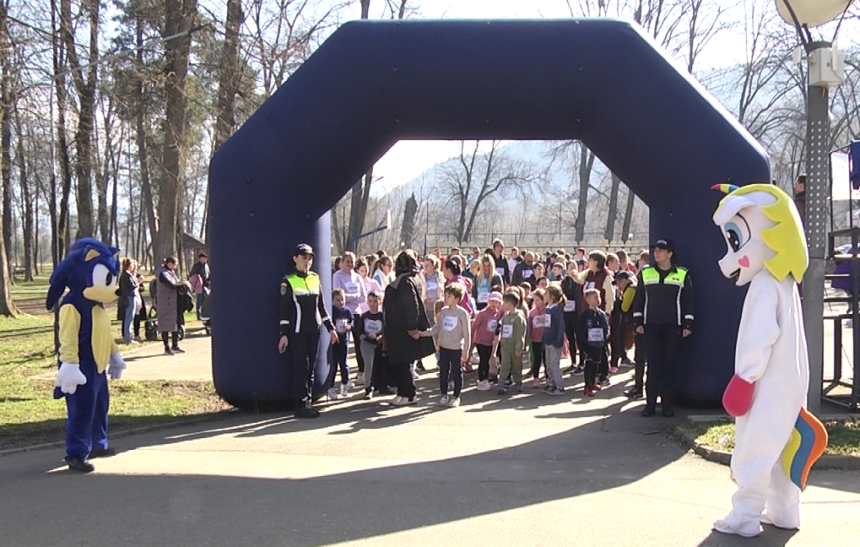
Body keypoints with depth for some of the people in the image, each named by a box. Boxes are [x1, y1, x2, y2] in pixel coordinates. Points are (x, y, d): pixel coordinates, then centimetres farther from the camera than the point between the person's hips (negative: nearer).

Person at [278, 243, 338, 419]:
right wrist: (284, 334, -12)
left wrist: (330, 327, 12)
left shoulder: (315, 278, 11)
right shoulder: (288, 281, -5)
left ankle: (308, 402, 13)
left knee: (311, 368, 7)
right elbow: (285, 309, -7)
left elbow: (321, 306, 15)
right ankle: (301, 406, -1)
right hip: (297, 331, -5)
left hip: (314, 331, 5)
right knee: (301, 367, -5)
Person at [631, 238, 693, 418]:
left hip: (673, 327, -1)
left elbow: (688, 301, 4)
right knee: (653, 365, 0)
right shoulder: (645, 273, 6)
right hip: (651, 326, 1)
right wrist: (638, 322, 2)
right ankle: (650, 403, 4)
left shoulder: (682, 274, 3)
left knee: (668, 365, 3)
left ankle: (667, 404, 10)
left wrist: (688, 325, 0)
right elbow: (638, 299, 7)